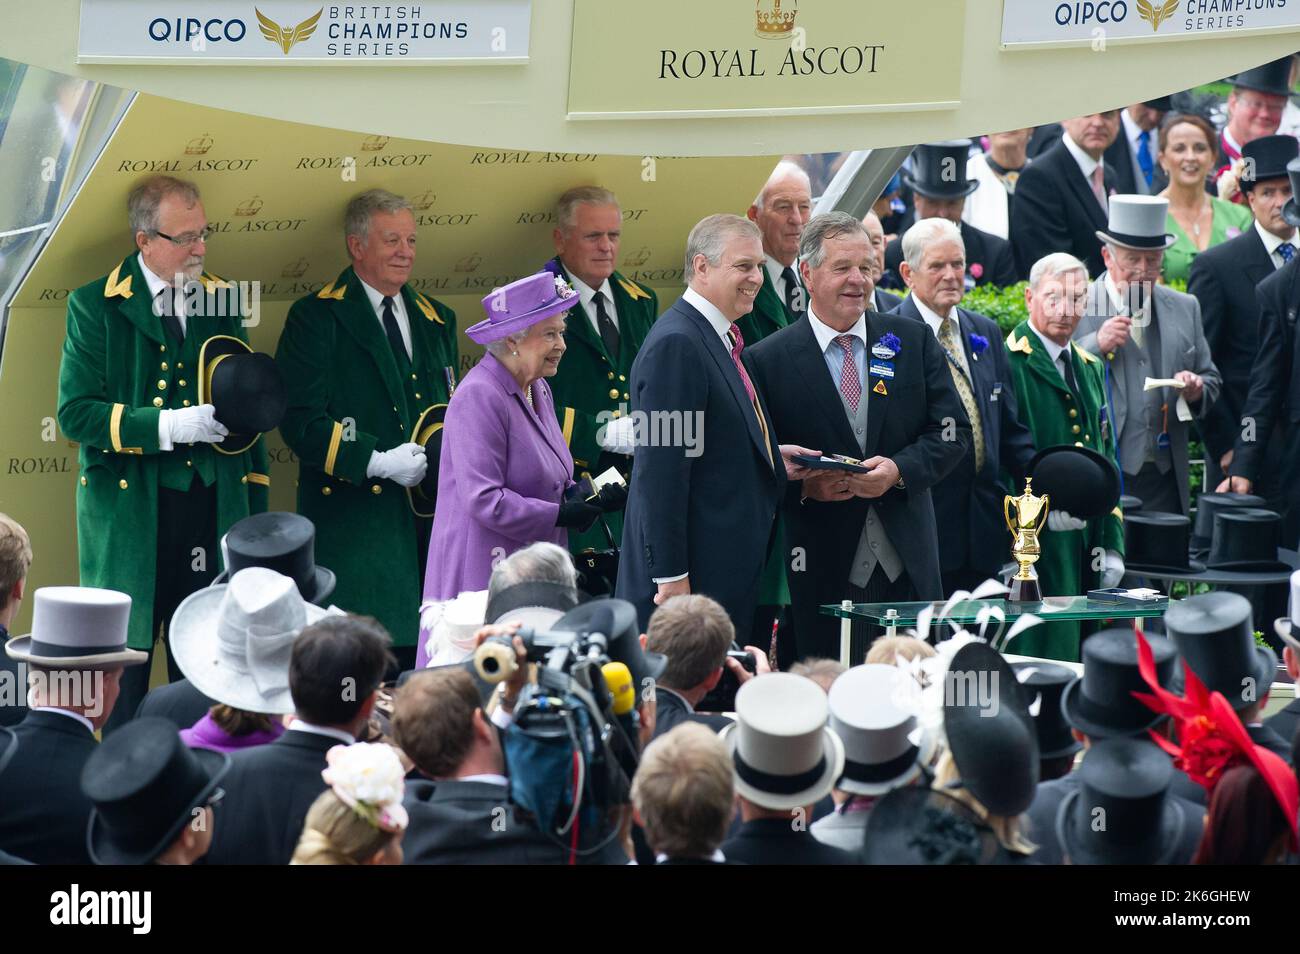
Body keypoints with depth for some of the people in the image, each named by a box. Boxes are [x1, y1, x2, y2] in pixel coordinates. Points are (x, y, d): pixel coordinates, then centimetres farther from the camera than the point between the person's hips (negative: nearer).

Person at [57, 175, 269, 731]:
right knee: (124, 668, -1)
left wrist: (257, 509, 13)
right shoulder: (96, 306, -1)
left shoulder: (221, 300, 13)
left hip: (214, 512, 4)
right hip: (129, 516, -3)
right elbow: (75, 413, -8)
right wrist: (167, 426, -18)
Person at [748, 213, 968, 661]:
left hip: (908, 562, 3)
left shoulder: (914, 341, 8)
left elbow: (953, 431, 5)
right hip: (823, 569, -3)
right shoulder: (770, 360, 0)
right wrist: (804, 485, -17)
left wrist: (900, 469, -12)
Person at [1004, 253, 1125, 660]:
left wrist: (1111, 543, 15)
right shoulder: (1009, 363, -6)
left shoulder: (1089, 367, 19)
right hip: (1037, 540, -8)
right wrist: (1043, 505, -21)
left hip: (1089, 539, 8)